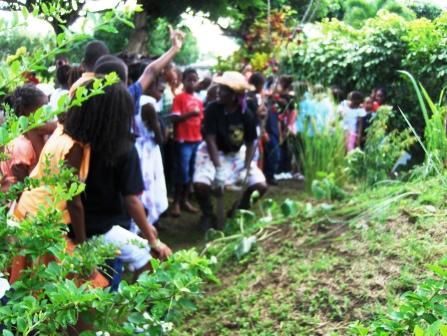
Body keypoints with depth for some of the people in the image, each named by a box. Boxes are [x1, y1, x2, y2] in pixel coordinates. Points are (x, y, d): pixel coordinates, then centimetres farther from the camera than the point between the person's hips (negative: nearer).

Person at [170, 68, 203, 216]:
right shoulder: (179, 98, -6)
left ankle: (185, 200, 19)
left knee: (191, 172, 9)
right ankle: (176, 202, 4)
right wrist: (190, 114, -24)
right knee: (182, 172, -5)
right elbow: (174, 118, -13)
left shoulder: (199, 100, 12)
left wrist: (202, 136, 12)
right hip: (183, 140, -6)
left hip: (197, 140, 6)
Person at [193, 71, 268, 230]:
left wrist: (247, 168, -19)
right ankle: (208, 215, 3)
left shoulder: (247, 114, -16)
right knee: (200, 184, -28)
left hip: (237, 153, 2)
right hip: (212, 152, -2)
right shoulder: (213, 109, -21)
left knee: (261, 185, -13)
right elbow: (210, 140, -21)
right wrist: (218, 168, -28)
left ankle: (240, 210, 17)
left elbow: (250, 144, -7)